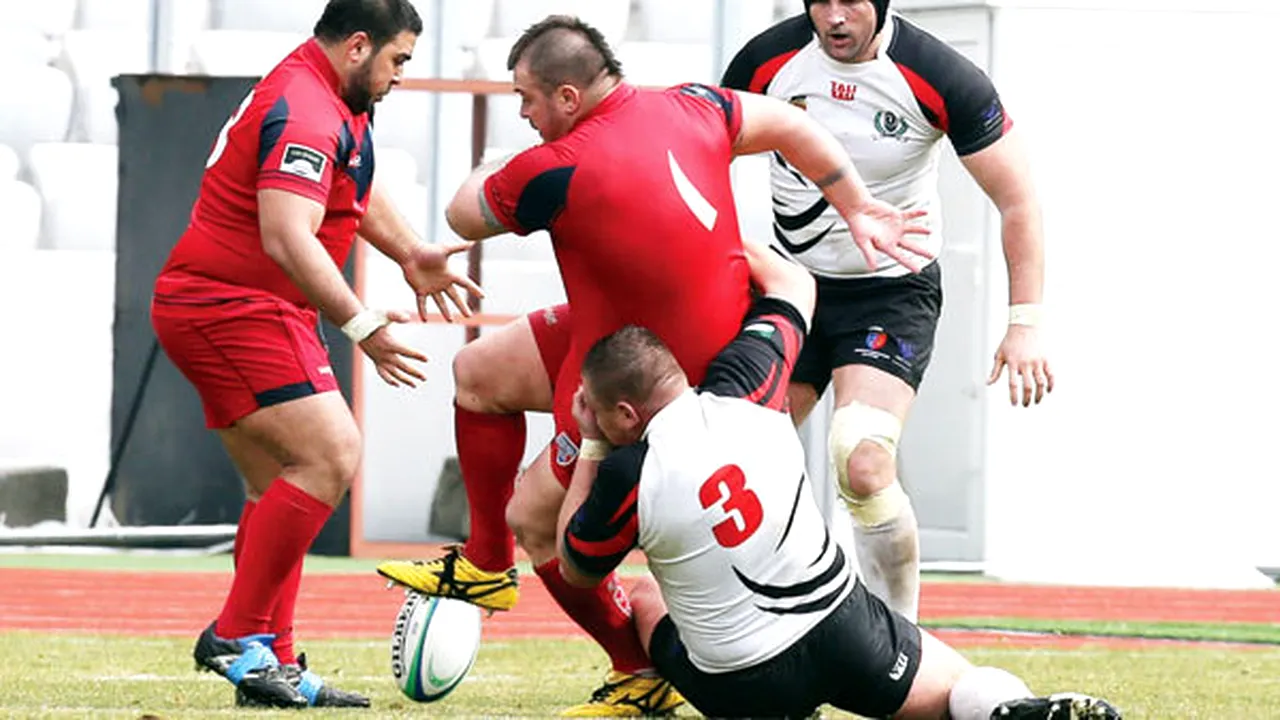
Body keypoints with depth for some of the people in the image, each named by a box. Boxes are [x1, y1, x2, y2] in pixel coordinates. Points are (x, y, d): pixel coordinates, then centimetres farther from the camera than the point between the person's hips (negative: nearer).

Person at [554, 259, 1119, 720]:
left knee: (645, 597, 28)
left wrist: (589, 449, 8)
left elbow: (576, 570, 5)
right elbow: (794, 281, 13)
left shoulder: (627, 476, -17)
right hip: (843, 632, 2)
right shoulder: (740, 392, -7)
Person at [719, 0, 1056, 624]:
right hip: (794, 283, 4)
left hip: (894, 289, -4)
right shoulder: (767, 62, -10)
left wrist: (1025, 324, -16)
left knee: (863, 462, -24)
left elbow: (1017, 200, -11)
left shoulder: (941, 78, -18)